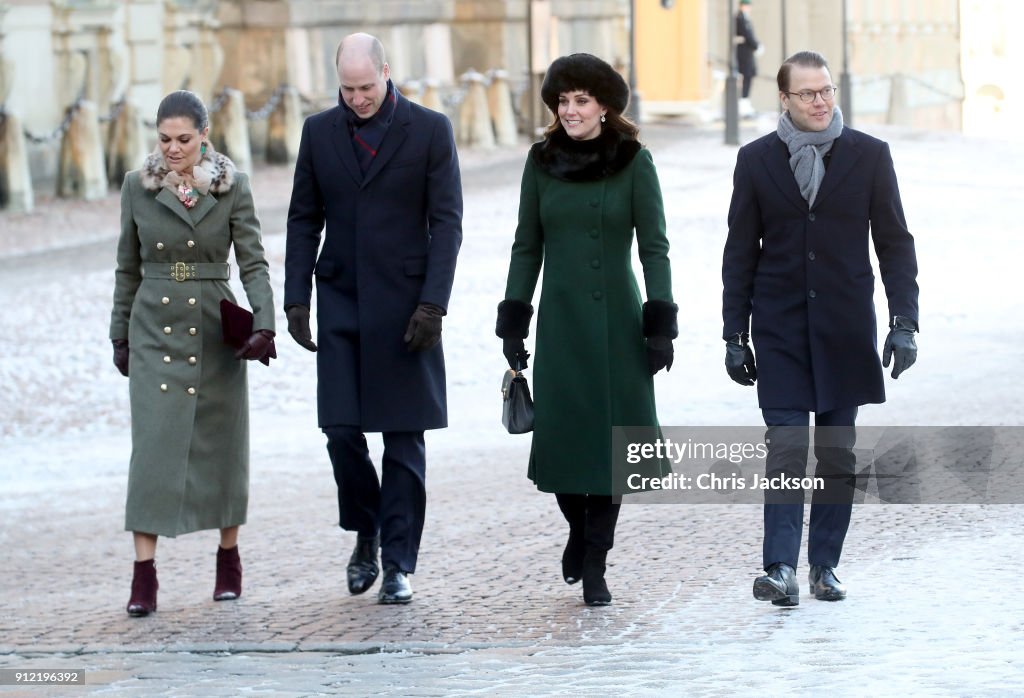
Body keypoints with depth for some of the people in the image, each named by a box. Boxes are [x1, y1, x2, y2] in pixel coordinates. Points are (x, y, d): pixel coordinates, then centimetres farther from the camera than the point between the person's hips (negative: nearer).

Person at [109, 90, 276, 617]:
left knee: (221, 444, 6)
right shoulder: (137, 187, 3)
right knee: (152, 445, -8)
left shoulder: (232, 187, 0)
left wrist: (263, 323, -17)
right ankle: (144, 575, -10)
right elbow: (128, 269, 11)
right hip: (155, 329, 0)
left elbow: (253, 262, -3)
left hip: (215, 330, 0)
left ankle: (229, 557, 20)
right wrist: (120, 335, 10)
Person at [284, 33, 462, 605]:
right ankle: (365, 534, 22)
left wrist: (433, 304, -12)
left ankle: (398, 563, 5)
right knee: (342, 429, -2)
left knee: (403, 437, -1)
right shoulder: (320, 132, 6)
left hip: (404, 305, -2)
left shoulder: (430, 130, -3)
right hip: (340, 301, 2)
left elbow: (447, 223, -4)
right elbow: (305, 221, 10)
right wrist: (296, 300, 1)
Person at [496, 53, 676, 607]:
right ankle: (579, 529, 27)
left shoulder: (633, 161, -2)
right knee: (560, 435, -2)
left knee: (608, 437, -2)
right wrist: (513, 322, 5)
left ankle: (594, 565, 7)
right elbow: (527, 246, 9)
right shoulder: (542, 161, 5)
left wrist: (660, 324, -8)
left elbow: (654, 246, -2)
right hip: (561, 320, 2)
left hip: (617, 320, -2)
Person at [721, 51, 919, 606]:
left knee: (837, 453, 5)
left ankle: (825, 565, 13)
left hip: (845, 329, 1)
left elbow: (894, 242, 4)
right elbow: (740, 253, 6)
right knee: (786, 447, -9)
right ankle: (781, 569, -14)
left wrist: (904, 322, -5)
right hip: (780, 329, -1)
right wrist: (735, 335, 3)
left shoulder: (869, 155, 2)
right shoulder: (757, 160, 2)